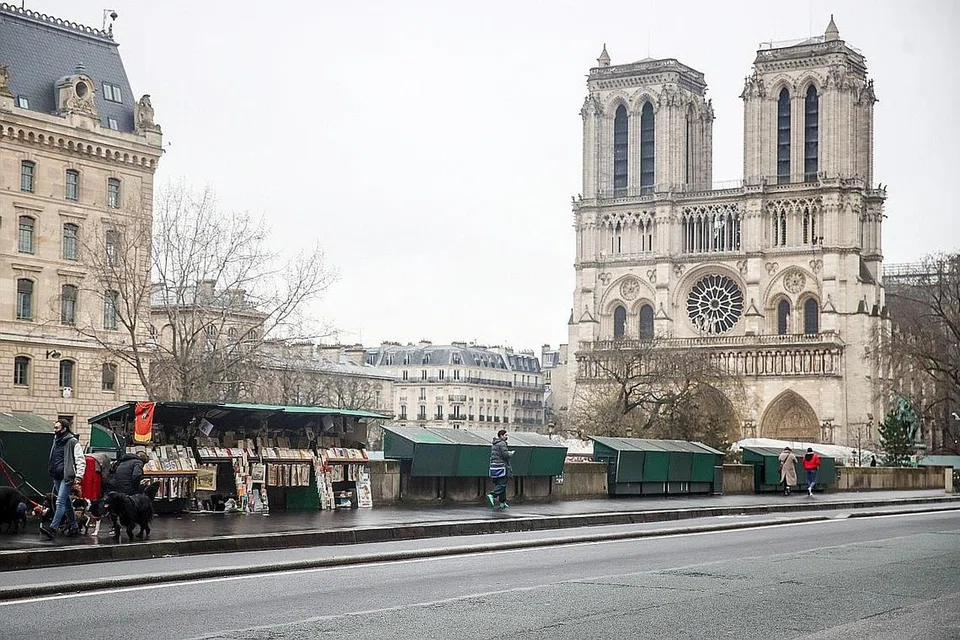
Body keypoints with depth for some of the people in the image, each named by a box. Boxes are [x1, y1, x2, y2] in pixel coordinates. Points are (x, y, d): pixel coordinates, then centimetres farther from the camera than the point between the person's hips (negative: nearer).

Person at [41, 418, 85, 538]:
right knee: (66, 502, 14)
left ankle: (53, 528, -21)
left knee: (60, 501, -15)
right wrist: (52, 475, 25)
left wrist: (78, 476, -21)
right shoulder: (56, 440, 15)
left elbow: (81, 460, -13)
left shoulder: (72, 442, -10)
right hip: (57, 477, 9)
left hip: (67, 477, -9)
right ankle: (73, 526, 23)